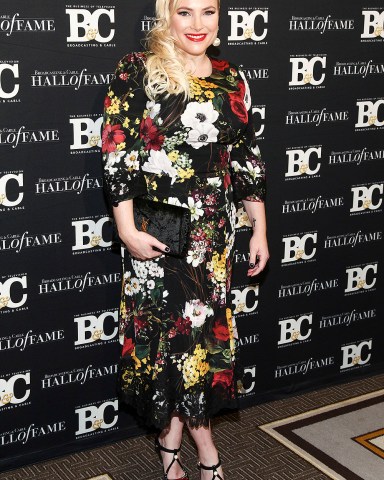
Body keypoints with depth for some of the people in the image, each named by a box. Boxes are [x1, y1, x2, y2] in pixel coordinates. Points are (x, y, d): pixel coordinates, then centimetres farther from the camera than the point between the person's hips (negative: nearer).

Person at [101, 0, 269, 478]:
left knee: (193, 327, 9)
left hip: (214, 230, 4)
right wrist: (127, 229, -14)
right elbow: (117, 155, -9)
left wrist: (259, 228, 10)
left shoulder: (231, 79, 7)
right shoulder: (137, 71, -6)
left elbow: (246, 157, 11)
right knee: (180, 326, 4)